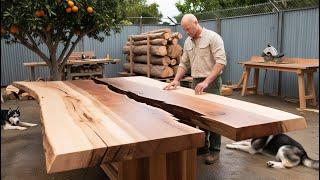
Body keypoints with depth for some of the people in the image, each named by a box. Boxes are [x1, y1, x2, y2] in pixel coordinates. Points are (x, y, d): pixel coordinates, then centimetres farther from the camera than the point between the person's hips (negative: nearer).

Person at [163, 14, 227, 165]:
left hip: (211, 82, -7)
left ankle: (214, 149, 11)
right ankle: (203, 145, 26)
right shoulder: (188, 42, 10)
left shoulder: (213, 37, -12)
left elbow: (221, 61, -21)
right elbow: (184, 64, 15)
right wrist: (176, 80, 0)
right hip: (196, 83, 7)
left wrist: (206, 81, -27)